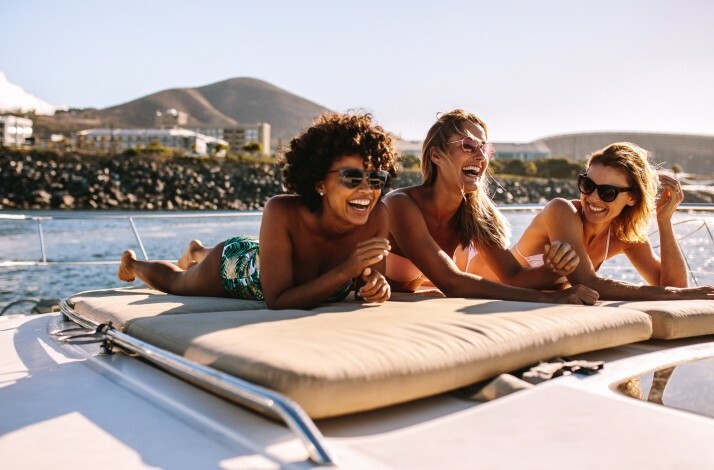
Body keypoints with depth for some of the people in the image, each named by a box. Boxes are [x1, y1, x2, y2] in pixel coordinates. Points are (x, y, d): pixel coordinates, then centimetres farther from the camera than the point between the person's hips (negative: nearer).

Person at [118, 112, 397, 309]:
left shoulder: (377, 217, -33)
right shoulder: (282, 212, -44)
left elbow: (369, 280, -17)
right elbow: (278, 302, -42)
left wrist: (376, 285, -40)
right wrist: (346, 270, -51)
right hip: (234, 263, -4)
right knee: (175, 282, 27)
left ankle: (197, 252, 66)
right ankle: (133, 263, 63)